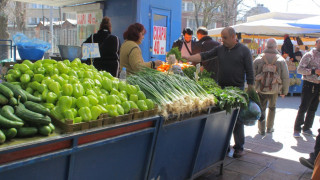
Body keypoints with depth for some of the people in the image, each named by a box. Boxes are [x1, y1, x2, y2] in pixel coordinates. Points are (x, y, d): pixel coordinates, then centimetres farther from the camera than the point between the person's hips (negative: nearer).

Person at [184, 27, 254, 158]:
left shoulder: (244, 50, -1)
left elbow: (249, 71, -2)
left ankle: (239, 147, 12)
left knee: (237, 119, 0)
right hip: (221, 88, 4)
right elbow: (204, 56, 6)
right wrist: (188, 58, -7)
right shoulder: (220, 49, 10)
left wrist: (250, 89, -5)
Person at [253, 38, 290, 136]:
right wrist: (284, 91, 9)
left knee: (262, 109, 15)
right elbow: (285, 78, -2)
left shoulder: (259, 58, -6)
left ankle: (261, 129, 13)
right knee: (272, 108, 23)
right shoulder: (281, 60, -5)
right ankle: (269, 128, 30)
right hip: (274, 90, 1)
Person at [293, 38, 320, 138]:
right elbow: (299, 69, -13)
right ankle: (297, 129, 4)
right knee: (303, 108, -5)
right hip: (309, 84, -6)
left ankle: (306, 128, 22)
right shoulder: (309, 55, -5)